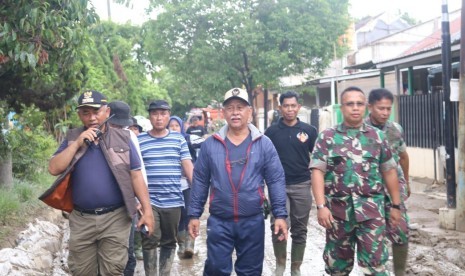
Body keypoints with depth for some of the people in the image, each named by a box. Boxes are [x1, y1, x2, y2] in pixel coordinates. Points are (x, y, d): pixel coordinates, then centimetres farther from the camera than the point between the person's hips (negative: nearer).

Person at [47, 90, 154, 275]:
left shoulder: (122, 138, 0)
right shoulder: (72, 139, 5)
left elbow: (136, 176, 0)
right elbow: (54, 169, -5)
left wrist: (147, 210, -5)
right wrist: (77, 144, -14)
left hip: (115, 218, -2)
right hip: (81, 219, 2)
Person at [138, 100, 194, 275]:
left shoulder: (179, 139, 5)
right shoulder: (139, 141, 2)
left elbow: (188, 166, 3)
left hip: (173, 201, 2)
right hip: (149, 201, -2)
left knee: (169, 242, 12)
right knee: (150, 241, -2)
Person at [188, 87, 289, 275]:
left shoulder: (264, 144, -1)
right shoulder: (210, 144, 1)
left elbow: (276, 181, -1)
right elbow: (200, 181, 5)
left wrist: (280, 215, -6)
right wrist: (194, 214, 3)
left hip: (253, 221, 0)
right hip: (219, 221, 0)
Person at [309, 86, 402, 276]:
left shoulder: (377, 136, 7)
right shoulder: (327, 137, 1)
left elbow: (389, 171, 11)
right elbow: (317, 172, -5)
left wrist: (395, 205, 10)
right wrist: (321, 206, -14)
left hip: (371, 210, 0)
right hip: (338, 210, 0)